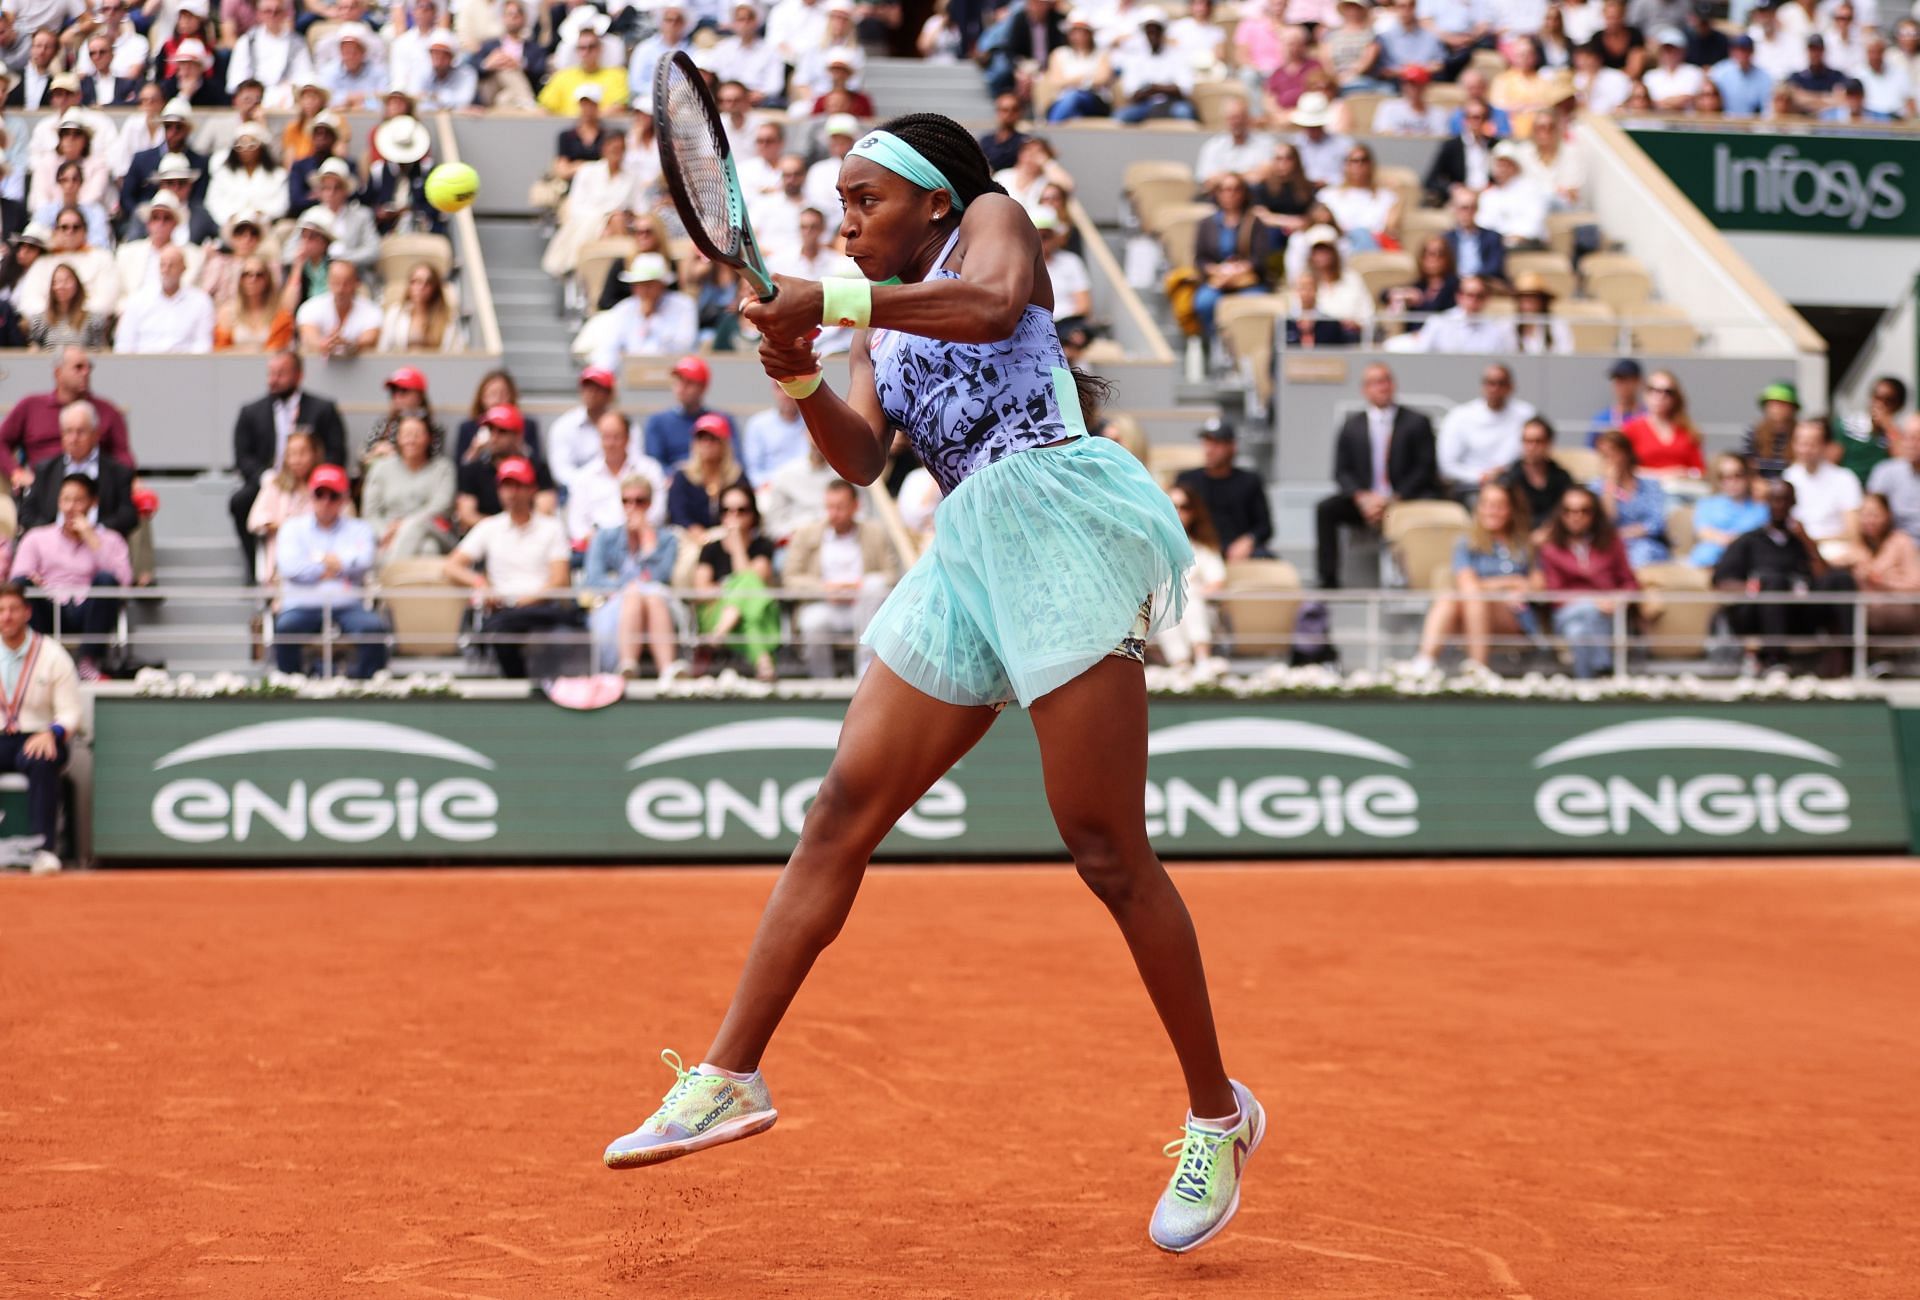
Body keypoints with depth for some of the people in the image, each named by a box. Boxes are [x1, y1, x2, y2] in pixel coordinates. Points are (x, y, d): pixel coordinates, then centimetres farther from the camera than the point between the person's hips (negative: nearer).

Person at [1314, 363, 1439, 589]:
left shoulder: (1417, 423, 6)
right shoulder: (1352, 426, 12)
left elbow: (1426, 469, -1)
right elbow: (1342, 472, 8)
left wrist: (1394, 500, -13)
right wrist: (1363, 498, -13)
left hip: (1405, 500, -2)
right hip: (1364, 501, 2)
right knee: (1325, 509, -23)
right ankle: (1328, 581, -24)